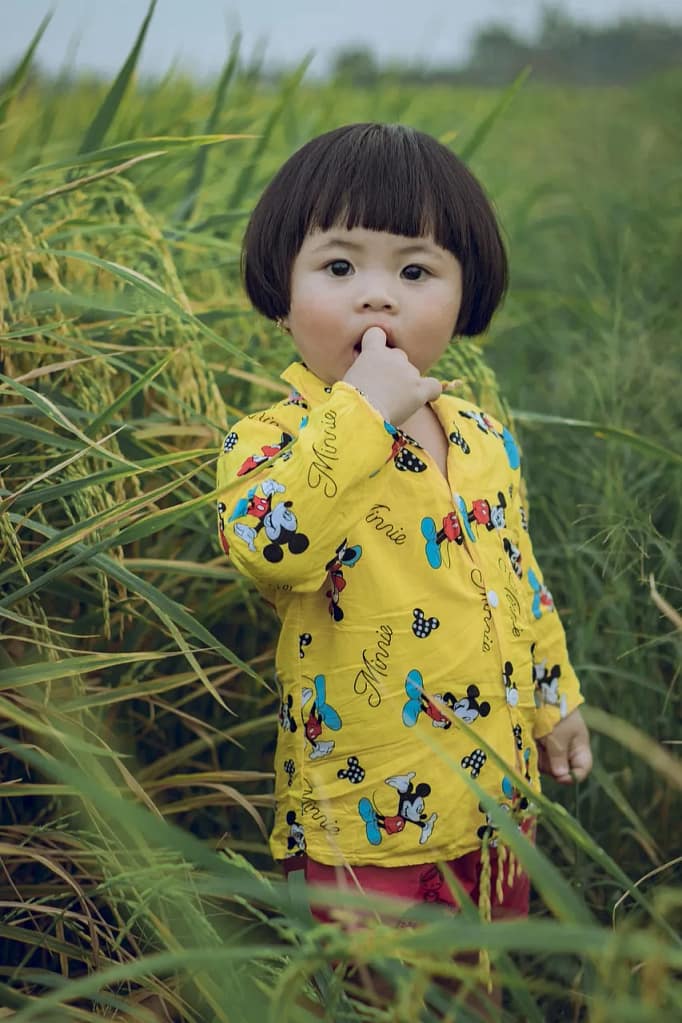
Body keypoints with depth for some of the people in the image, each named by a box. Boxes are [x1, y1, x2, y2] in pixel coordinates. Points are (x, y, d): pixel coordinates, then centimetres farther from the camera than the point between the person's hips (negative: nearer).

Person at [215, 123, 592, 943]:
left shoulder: (486, 441, 4)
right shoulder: (274, 439, -14)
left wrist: (553, 700, 20)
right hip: (370, 823, -6)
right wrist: (362, 409, -33)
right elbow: (266, 546, -37)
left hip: (500, 798, 6)